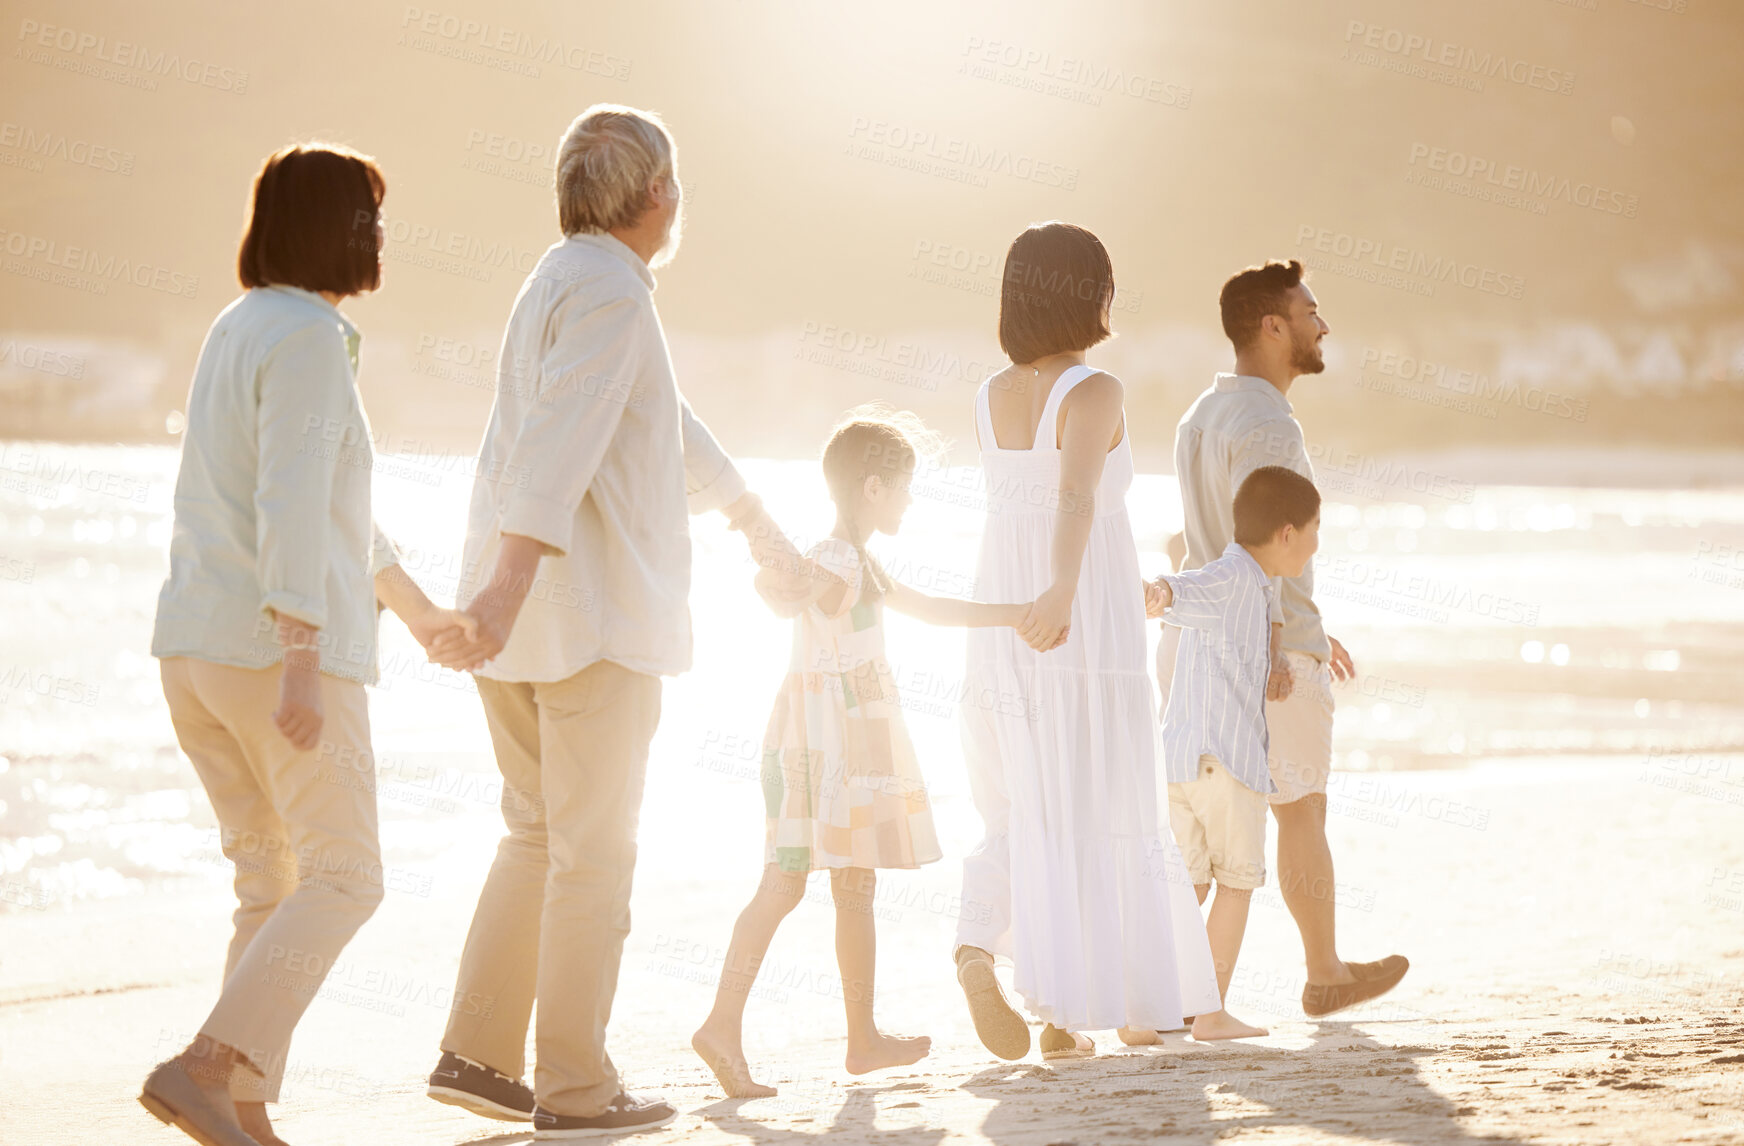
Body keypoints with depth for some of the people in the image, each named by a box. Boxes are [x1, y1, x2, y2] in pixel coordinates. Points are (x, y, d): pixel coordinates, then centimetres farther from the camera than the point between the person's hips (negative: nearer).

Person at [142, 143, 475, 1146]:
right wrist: (303, 665, -27)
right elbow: (292, 509, -22)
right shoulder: (308, 339, -13)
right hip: (281, 647, -9)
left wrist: (417, 606, 33)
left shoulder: (241, 331, 17)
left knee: (276, 884, 12)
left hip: (199, 648, 9)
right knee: (346, 880, -2)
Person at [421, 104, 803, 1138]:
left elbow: (671, 428, 33)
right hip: (594, 617, -9)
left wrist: (757, 521, 45)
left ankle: (478, 1054, 15)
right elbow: (557, 450, -26)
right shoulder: (612, 294, -13)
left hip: (526, 620, 9)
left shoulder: (563, 280, 19)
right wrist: (507, 588, -35)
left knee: (539, 838, 16)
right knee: (595, 855, -2)